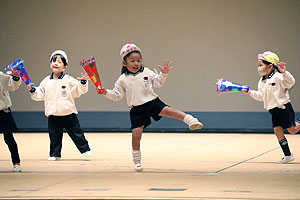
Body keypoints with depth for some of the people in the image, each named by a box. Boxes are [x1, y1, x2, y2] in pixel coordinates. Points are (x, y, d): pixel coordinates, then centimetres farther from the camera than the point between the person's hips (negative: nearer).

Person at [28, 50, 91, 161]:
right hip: (53, 115, 3)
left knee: (76, 133, 4)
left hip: (68, 113, -3)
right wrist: (33, 91, -4)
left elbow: (80, 90, -6)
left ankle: (85, 149, 18)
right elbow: (40, 95, 12)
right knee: (54, 136, 8)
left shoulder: (69, 80, -5)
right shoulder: (46, 81, 6)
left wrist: (83, 82, -23)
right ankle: (55, 154, 21)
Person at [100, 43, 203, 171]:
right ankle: (137, 161, 6)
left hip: (152, 102, 0)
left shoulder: (146, 72, 4)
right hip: (136, 110, 0)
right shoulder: (123, 80, 3)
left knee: (167, 110, -27)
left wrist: (164, 74, -6)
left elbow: (158, 83, 9)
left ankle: (191, 121, -32)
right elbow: (117, 95, 8)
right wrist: (106, 93, -8)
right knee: (136, 133, -6)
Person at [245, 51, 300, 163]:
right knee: (278, 131, 1)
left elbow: (291, 82, -31)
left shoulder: (277, 77, -17)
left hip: (283, 107, -7)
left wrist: (284, 73, -46)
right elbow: (260, 96, 15)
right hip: (273, 110, 7)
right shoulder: (262, 82, 9)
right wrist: (251, 92, 3)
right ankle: (288, 155, 6)